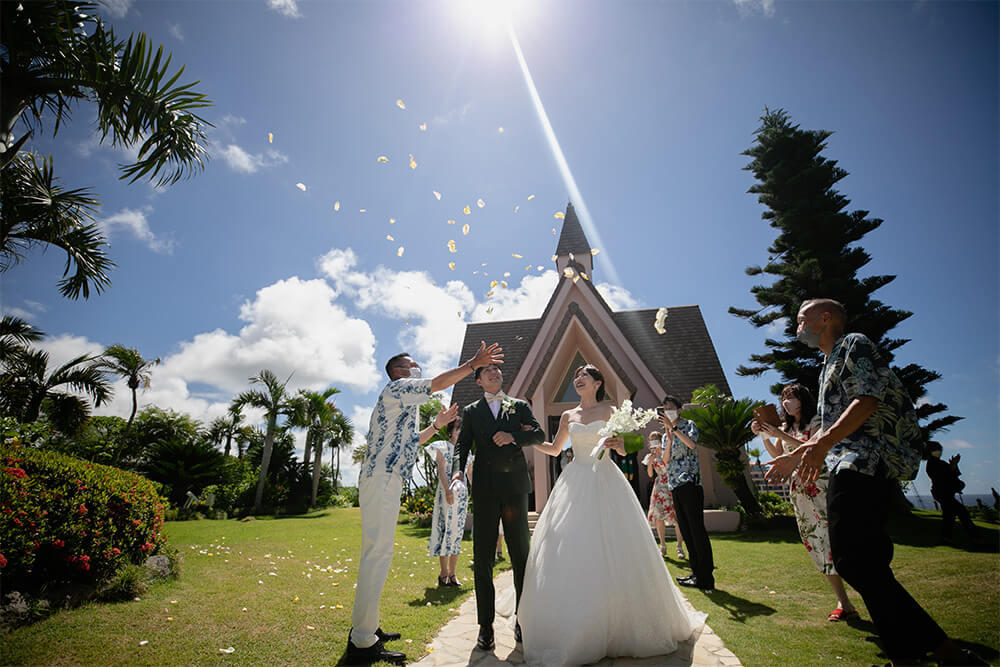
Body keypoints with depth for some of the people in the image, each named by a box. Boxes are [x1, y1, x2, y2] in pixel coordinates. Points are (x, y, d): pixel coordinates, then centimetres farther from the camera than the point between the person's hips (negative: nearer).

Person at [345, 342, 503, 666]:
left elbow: (410, 441, 33)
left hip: (385, 480, 11)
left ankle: (364, 628, 23)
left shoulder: (403, 402, 27)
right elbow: (437, 383, -15)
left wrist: (436, 425, 29)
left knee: (375, 553, 14)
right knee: (378, 554, -11)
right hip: (382, 479, -11)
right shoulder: (396, 388, -3)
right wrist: (473, 364, -15)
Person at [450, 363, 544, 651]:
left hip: (515, 487, 0)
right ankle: (486, 625, 15)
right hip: (485, 490, 0)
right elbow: (462, 445, 2)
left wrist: (514, 436, -14)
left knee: (521, 556, 8)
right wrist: (458, 471, -16)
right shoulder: (470, 411, 11)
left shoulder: (520, 406, 11)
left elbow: (539, 435, 4)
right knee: (482, 558, 3)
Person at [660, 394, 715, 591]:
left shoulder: (689, 425, 2)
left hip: (690, 483, -7)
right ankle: (697, 573, 17)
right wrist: (669, 439, -6)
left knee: (697, 529, -8)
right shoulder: (666, 433, 19)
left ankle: (706, 579, -3)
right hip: (674, 486, 7)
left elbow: (692, 444, -19)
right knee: (685, 530, 9)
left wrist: (673, 428, -21)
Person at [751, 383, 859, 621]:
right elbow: (777, 456, 11)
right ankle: (843, 602, 10)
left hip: (820, 485, -6)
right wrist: (764, 436, -4)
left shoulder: (816, 420, -2)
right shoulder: (786, 427, 17)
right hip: (798, 490, 6)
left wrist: (780, 434, -23)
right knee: (815, 543, 4)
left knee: (829, 539, -12)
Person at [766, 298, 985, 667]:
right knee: (868, 564, 10)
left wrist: (824, 443, -28)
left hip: (866, 462, -10)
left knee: (853, 560, -15)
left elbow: (868, 399, -17)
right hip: (855, 467, 10)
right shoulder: (831, 364, 26)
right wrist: (798, 456, 24)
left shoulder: (854, 344, -1)